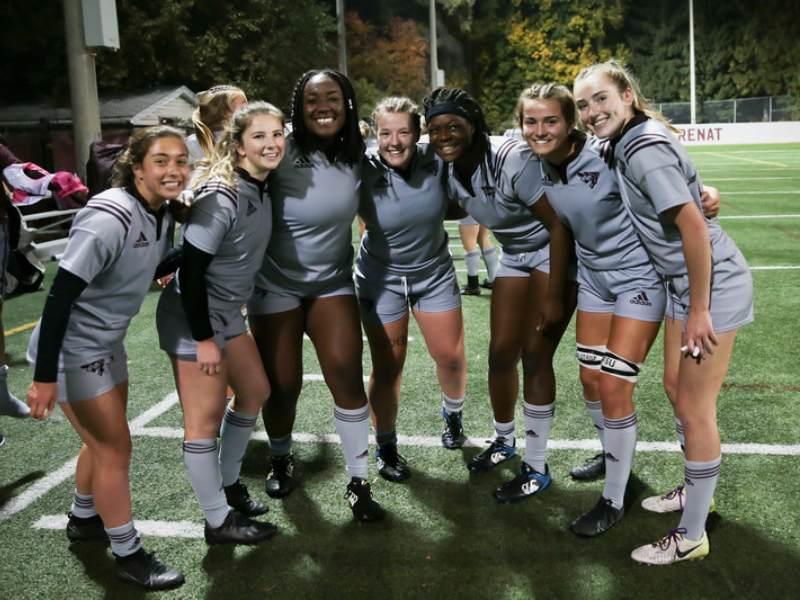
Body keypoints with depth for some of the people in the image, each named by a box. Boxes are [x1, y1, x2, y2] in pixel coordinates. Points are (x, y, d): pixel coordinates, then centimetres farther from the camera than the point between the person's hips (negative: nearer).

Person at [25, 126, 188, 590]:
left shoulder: (162, 215, -3)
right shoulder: (110, 218, -28)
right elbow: (60, 295, -29)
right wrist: (45, 377, -28)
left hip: (107, 342, 8)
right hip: (71, 349, -8)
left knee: (104, 440, 22)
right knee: (115, 447, 0)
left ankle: (83, 520, 45)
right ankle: (129, 555, 16)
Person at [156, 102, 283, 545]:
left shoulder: (261, 188, 2)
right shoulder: (221, 197, -24)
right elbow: (190, 269, -24)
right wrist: (204, 338, -21)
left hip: (228, 312, 10)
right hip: (192, 318, -9)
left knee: (255, 392, 19)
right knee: (204, 420, 1)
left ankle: (227, 484, 37)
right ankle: (219, 521, 16)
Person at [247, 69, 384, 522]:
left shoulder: (356, 153, -4)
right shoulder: (281, 153, -16)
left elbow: (364, 205, 11)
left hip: (333, 282, 2)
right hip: (277, 285, -2)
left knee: (346, 371, -10)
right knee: (283, 384, 5)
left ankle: (359, 483, 4)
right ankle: (282, 459, 35)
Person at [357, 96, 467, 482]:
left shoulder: (436, 161, -15)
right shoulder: (364, 172, -21)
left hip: (435, 274, 2)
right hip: (381, 279, -2)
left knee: (451, 356, 9)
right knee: (387, 368, 4)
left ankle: (452, 415, 40)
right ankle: (386, 447, 25)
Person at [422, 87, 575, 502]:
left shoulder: (512, 159, -28)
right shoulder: (449, 171, -7)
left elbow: (558, 226, -25)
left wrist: (553, 297, -24)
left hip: (554, 253, -6)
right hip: (514, 257, 6)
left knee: (535, 355, -8)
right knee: (501, 353, 6)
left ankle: (536, 468, 7)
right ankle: (503, 440, 32)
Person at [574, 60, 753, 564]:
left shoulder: (644, 149, -22)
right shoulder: (625, 144, 6)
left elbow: (694, 226, -25)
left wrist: (699, 310, -22)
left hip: (713, 284, -10)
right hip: (685, 282, 10)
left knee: (695, 408, -1)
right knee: (676, 386, 20)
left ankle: (691, 536, 14)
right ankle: (697, 491, 40)